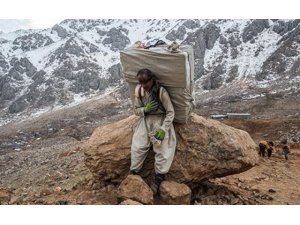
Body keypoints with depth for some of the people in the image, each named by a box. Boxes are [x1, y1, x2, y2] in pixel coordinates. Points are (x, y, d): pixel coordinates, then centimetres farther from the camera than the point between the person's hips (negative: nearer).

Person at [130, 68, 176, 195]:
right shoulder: (139, 90, -5)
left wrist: (163, 129, -22)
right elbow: (136, 111, 4)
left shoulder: (161, 91, -18)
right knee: (137, 146, -13)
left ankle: (158, 179, -11)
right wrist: (146, 109, -19)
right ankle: (133, 174, -1)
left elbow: (170, 112, -12)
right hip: (145, 119, 3)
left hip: (161, 119, -3)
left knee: (163, 148, -19)